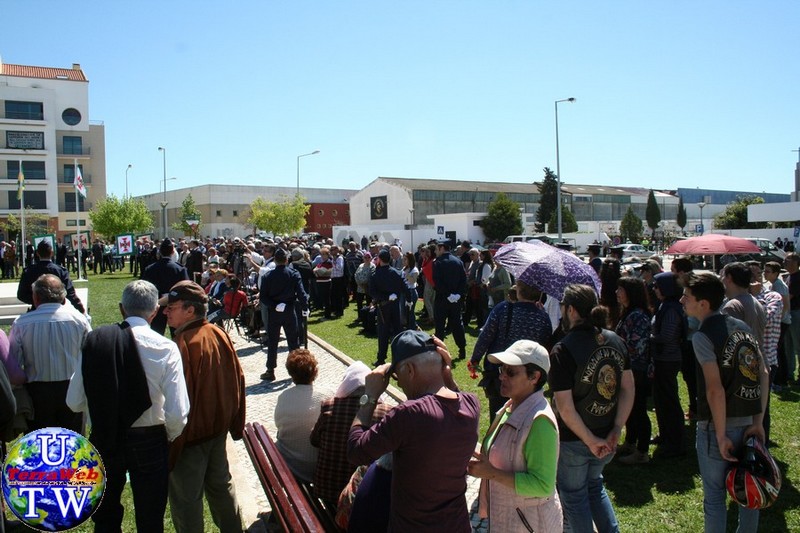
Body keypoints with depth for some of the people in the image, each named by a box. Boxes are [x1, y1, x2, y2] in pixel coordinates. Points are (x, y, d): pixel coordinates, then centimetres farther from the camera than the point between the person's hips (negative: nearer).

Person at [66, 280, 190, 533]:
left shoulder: (94, 340, -11)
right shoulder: (166, 348, -18)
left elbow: (74, 402, -5)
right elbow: (177, 413, -21)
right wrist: (170, 438, 1)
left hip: (103, 440, 3)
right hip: (149, 442, -2)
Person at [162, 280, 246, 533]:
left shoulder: (183, 344, -24)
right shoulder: (219, 335, -3)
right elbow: (238, 380, 4)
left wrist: (170, 447, -13)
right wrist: (236, 425, 15)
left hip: (190, 436, -8)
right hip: (218, 429, 8)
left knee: (185, 496, 9)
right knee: (221, 484, 23)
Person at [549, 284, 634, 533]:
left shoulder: (562, 350, -23)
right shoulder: (615, 341, -4)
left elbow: (565, 408, -25)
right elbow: (628, 388, 1)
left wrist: (591, 441, -15)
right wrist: (616, 430, 1)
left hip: (573, 440, -6)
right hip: (607, 438, 6)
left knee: (573, 494, 16)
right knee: (594, 485, 29)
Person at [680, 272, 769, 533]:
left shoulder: (703, 336, -16)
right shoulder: (742, 327, 4)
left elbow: (715, 390, -22)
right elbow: (763, 374, 3)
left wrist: (721, 436, -15)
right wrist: (758, 422, 3)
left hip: (717, 426, -6)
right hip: (748, 424, 7)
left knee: (715, 495, 8)